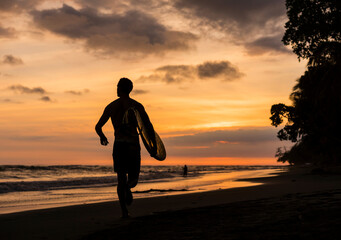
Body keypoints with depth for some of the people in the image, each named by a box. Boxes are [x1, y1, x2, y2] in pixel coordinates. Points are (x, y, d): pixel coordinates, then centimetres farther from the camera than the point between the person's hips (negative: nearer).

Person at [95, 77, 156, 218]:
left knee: (121, 179, 7)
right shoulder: (137, 106, 1)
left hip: (118, 145, 1)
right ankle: (128, 187, -25)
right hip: (133, 145, -1)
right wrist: (154, 146, 6)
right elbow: (149, 127, -6)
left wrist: (102, 138, 33)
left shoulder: (111, 106, 7)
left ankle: (124, 211, -6)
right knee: (133, 178, 11)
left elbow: (98, 127, 12)